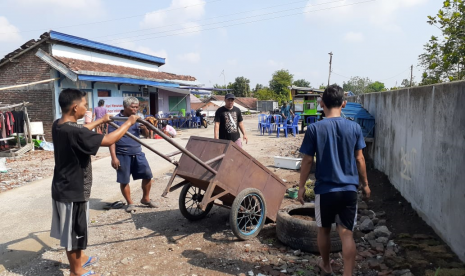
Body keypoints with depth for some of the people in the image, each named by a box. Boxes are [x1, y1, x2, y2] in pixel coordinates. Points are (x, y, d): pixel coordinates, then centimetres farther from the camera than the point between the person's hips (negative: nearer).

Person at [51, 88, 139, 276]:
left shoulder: (59, 125, 1)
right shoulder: (75, 132, -28)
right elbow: (108, 141, -28)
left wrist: (100, 121, 32)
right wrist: (128, 123, -15)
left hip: (62, 187, 9)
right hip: (73, 190, -9)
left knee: (72, 228, 23)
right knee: (74, 230, 8)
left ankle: (79, 258, 42)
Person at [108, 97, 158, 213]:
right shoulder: (116, 120, -6)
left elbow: (146, 135, 14)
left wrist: (144, 128, -10)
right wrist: (114, 157, -16)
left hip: (138, 153, 5)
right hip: (123, 155, -5)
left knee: (147, 175, 4)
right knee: (124, 181, 3)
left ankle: (145, 199, 22)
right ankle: (130, 203, 21)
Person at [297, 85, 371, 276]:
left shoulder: (314, 129, -10)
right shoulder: (354, 128, -3)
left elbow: (307, 161, -7)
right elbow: (359, 159, 3)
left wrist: (301, 186, 4)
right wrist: (365, 184, 15)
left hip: (325, 189, -1)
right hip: (349, 189, 2)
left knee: (324, 230, 19)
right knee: (346, 233, 5)